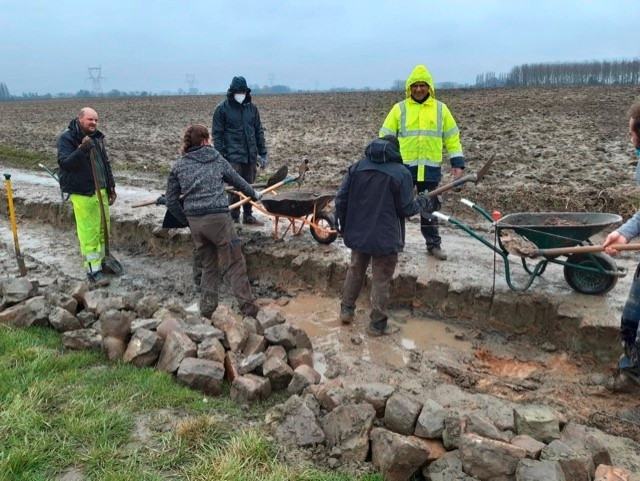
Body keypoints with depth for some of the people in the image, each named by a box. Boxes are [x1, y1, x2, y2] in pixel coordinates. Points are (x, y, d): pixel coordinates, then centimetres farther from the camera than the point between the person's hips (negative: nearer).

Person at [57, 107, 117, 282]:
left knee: (103, 227, 11)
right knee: (88, 231, -6)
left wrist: (111, 187, 17)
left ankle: (102, 259, 25)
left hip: (101, 190, 7)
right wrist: (81, 150, -30)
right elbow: (64, 163, -18)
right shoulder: (67, 138, -8)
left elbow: (106, 163, 19)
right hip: (82, 193, -7)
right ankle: (93, 268, 1)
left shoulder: (97, 137, 11)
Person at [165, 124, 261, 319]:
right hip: (218, 218, -3)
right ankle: (247, 308, 3)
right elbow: (237, 181, 22)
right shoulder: (218, 160, 9)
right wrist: (253, 194, 39)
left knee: (208, 266, 19)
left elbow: (171, 201, 9)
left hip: (194, 221, 3)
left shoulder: (178, 166, 11)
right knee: (234, 264, 5)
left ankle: (207, 310, 20)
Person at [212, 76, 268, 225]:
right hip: (233, 156, -4)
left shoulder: (252, 108, 9)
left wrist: (263, 153, 10)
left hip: (251, 156, 4)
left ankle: (248, 216, 23)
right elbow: (217, 134, -3)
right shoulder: (222, 108, -3)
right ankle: (234, 219, 6)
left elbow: (259, 131, 14)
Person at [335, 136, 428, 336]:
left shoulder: (356, 167, 3)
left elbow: (340, 199, 2)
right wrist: (422, 201, 11)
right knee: (381, 280, 5)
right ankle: (377, 325, 13)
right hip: (385, 237, -4)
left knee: (355, 271, 22)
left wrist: (343, 225, 15)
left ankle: (346, 310, 30)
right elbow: (406, 209, -10)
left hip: (358, 233, 5)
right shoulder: (401, 173, -10)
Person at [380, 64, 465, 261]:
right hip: (403, 168, -1)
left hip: (430, 169, 1)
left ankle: (434, 244, 23)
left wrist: (457, 163, 2)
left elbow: (452, 137, 9)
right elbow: (386, 137, 2)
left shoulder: (440, 109, 6)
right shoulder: (399, 108, 2)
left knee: (430, 208, 11)